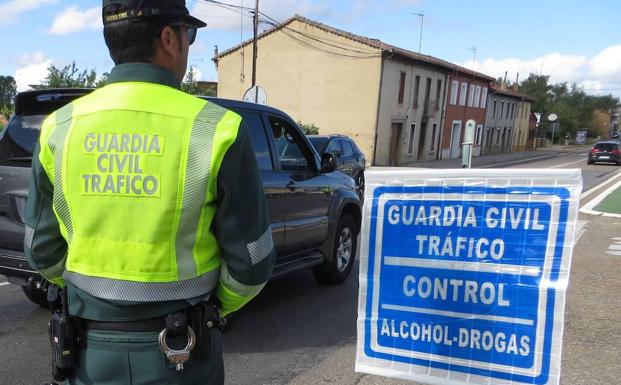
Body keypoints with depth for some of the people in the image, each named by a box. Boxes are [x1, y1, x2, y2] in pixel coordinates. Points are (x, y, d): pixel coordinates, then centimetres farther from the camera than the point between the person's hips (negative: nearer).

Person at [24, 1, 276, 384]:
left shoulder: (60, 128, -5)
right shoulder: (216, 129, -16)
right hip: (179, 352, -3)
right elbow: (251, 260, -11)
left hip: (91, 350, 3)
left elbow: (43, 250, 4)